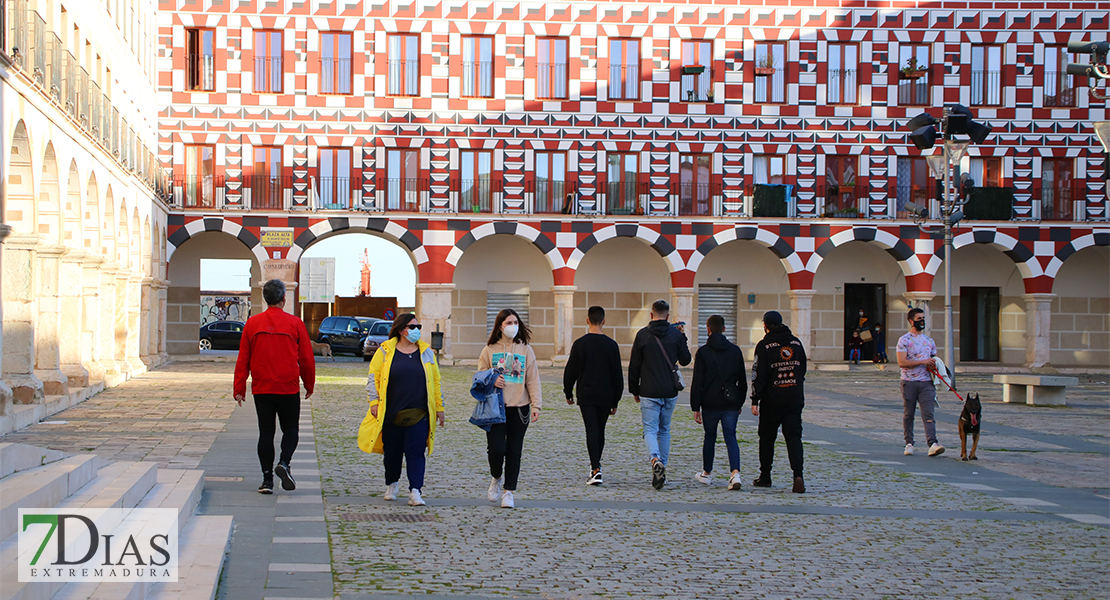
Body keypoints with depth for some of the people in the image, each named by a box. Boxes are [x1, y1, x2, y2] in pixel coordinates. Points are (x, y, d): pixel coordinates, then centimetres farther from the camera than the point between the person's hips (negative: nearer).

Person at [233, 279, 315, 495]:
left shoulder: (252, 323, 1)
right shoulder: (295, 323, -4)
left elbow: (243, 359, 2)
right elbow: (307, 359, 1)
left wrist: (239, 388, 7)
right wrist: (309, 386, 13)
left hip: (261, 389, 2)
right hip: (288, 388, -2)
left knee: (266, 433, 7)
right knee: (290, 430, 11)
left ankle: (267, 478, 4)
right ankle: (284, 462, -14)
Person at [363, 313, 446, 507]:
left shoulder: (426, 352, 9)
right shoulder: (385, 351, 3)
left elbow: (435, 381, 12)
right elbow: (373, 377, 4)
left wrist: (439, 407, 11)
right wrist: (374, 401, -4)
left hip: (418, 414, 0)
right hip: (391, 414, 0)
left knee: (416, 452, -8)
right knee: (392, 452, 9)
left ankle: (415, 492, -10)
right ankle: (392, 484, 32)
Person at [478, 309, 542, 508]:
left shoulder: (526, 350, 7)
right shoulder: (489, 350, 5)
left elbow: (533, 380, 5)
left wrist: (536, 404, -5)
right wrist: (492, 382, -13)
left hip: (519, 408, 1)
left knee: (514, 452, 2)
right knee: (496, 449, -9)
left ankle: (508, 492, 12)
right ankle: (496, 478, 21)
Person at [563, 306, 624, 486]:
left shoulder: (580, 344, -5)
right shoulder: (611, 345, 0)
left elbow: (571, 371, -1)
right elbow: (617, 375, 3)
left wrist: (568, 393, 14)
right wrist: (615, 401, 10)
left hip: (586, 396, -2)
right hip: (605, 396, 2)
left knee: (591, 431, -5)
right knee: (600, 431, 16)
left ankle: (596, 470, -18)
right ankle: (596, 465, 28)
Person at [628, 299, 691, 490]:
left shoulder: (642, 334, -4)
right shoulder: (676, 334, 0)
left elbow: (634, 365, -1)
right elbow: (685, 360, 8)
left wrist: (634, 390, 9)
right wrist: (684, 341, 23)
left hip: (649, 393, -3)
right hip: (670, 392, 3)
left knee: (650, 430, -3)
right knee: (664, 430, 17)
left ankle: (656, 460, -29)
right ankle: (662, 468, 18)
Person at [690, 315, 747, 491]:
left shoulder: (703, 352, -5)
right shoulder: (735, 350, 5)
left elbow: (697, 382, -7)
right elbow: (742, 380, 11)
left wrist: (695, 407, -3)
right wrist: (740, 402, 20)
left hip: (710, 403, -2)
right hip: (731, 403, 2)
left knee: (710, 437, 13)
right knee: (731, 437, 0)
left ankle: (707, 473, 27)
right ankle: (735, 473, -19)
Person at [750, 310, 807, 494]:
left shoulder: (764, 345, -7)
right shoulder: (796, 343, 8)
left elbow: (759, 375, -11)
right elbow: (803, 370, 16)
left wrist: (755, 400, -8)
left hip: (772, 401, -3)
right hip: (795, 399, 3)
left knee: (767, 437, 10)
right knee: (794, 437, 0)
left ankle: (765, 477, 18)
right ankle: (798, 475, -18)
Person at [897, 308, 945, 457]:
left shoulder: (929, 340, 16)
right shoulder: (904, 340, -1)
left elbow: (934, 360, 26)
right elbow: (901, 362, -12)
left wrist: (934, 365, 2)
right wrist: (922, 362, -17)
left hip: (926, 382, 3)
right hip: (909, 382, -3)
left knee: (928, 414, -9)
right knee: (908, 414, 5)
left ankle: (932, 444, -20)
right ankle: (909, 443, 15)